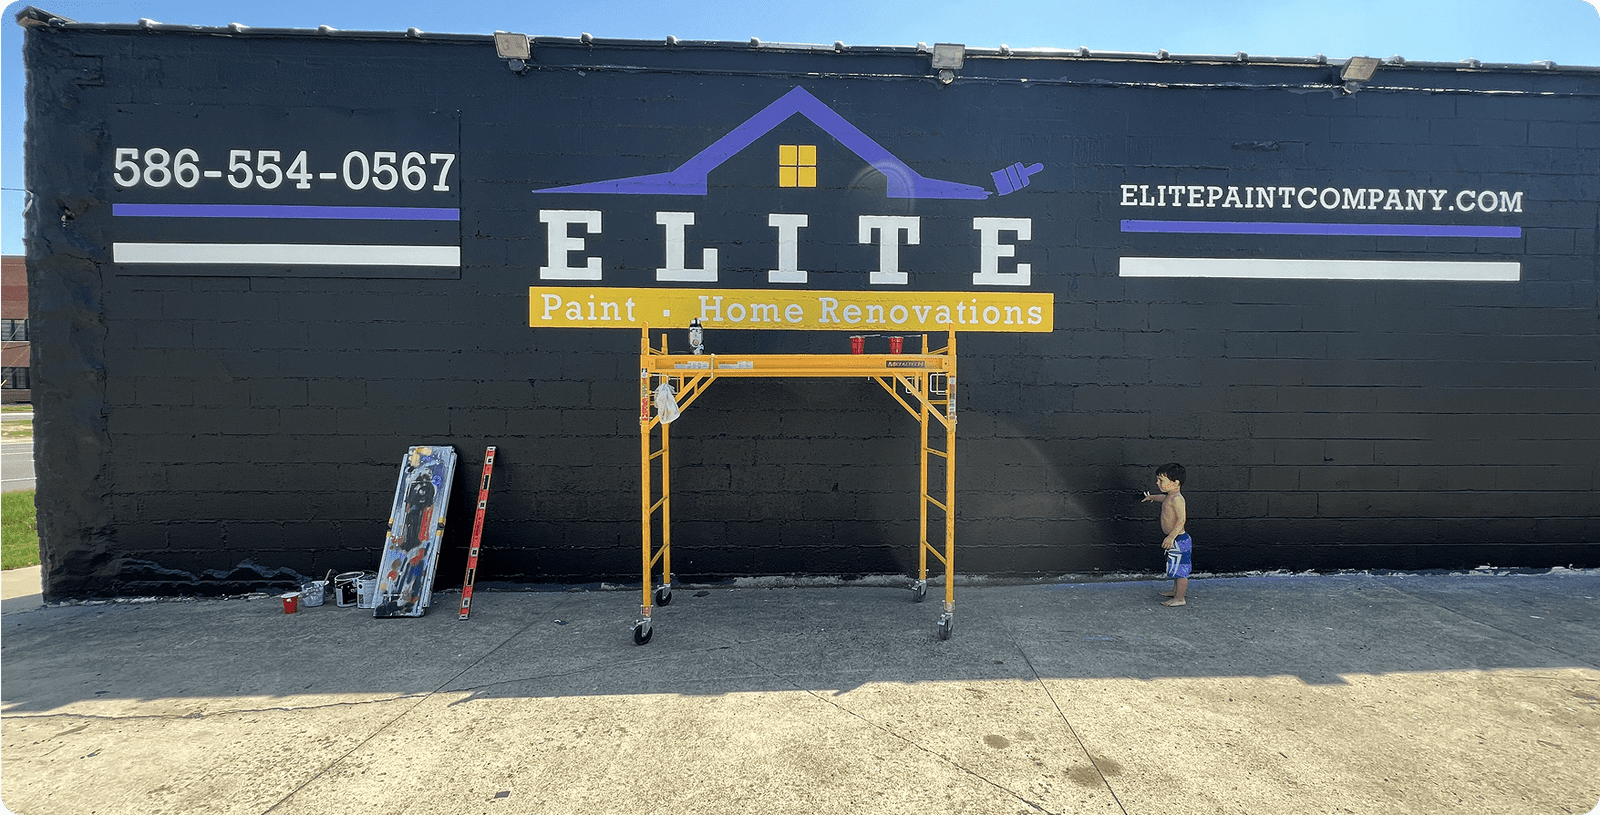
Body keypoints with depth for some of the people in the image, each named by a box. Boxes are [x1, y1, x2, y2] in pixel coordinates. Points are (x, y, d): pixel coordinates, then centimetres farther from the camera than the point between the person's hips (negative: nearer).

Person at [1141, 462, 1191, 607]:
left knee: (1180, 570, 0)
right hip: (1175, 540, 10)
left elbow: (1181, 519, -28)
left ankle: (1179, 598, 8)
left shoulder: (1177, 498, -22)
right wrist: (1151, 497, 54)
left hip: (1179, 540, -10)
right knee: (1177, 569, 23)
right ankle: (1176, 591, 37)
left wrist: (1171, 537, -31)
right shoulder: (1169, 496, 9)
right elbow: (1163, 498, 34)